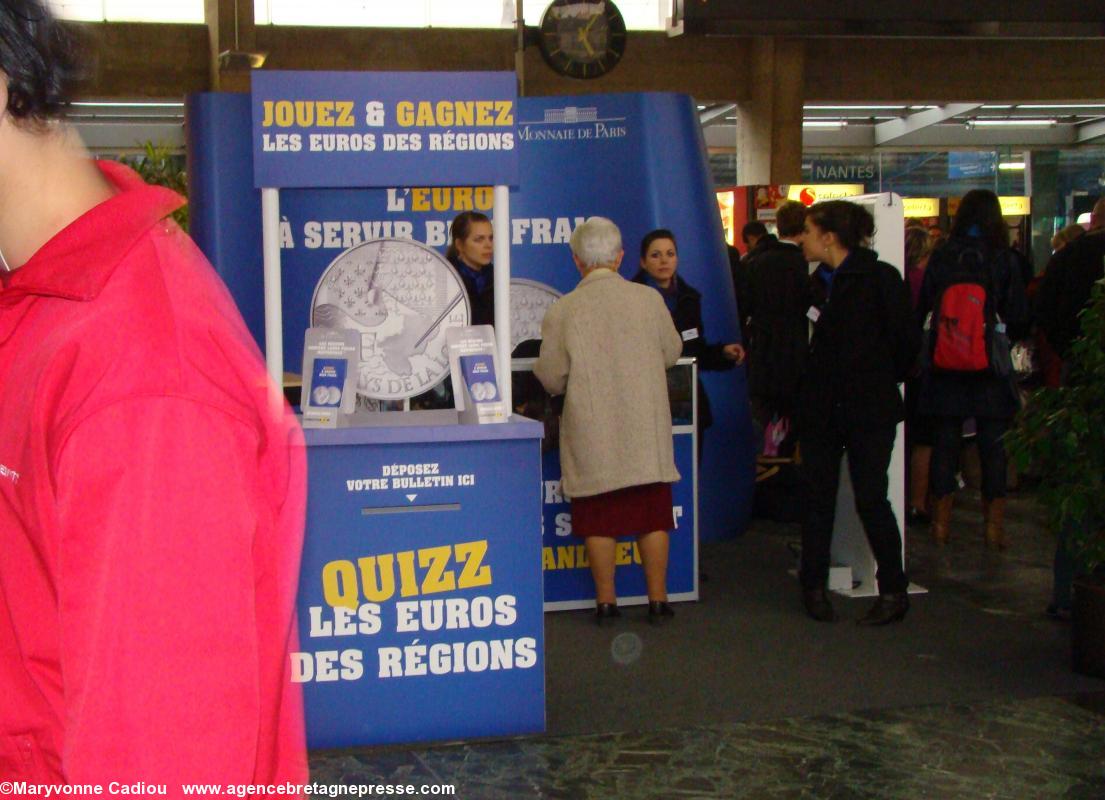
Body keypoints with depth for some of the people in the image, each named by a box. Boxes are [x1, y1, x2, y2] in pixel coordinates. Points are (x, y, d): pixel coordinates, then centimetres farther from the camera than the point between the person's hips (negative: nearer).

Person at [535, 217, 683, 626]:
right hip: (647, 432, 1)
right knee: (653, 514, 10)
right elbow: (672, 353, 10)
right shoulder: (649, 299, -5)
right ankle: (657, 599, 16)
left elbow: (552, 380, -4)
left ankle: (606, 600, 15)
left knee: (599, 518, 9)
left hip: (592, 436, -1)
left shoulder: (560, 311, -9)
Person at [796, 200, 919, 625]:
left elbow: (907, 342, -6)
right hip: (821, 410, 6)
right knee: (819, 498, 8)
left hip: (868, 410, -6)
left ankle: (893, 590, 10)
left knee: (871, 499, -4)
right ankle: (814, 587, 18)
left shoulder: (880, 278, -8)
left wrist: (880, 382, 3)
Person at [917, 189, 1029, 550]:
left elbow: (922, 310, 1)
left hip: (945, 367, 1)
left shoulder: (940, 257, -5)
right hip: (991, 369, -1)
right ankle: (995, 524, 11)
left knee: (944, 442, 9)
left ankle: (941, 521, 15)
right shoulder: (1005, 259, -8)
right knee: (993, 446, 7)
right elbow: (1019, 317, -4)